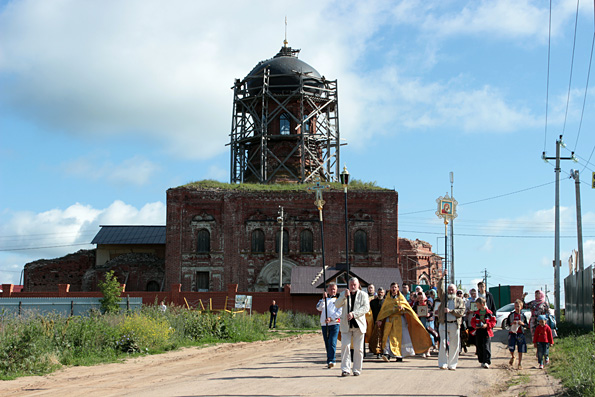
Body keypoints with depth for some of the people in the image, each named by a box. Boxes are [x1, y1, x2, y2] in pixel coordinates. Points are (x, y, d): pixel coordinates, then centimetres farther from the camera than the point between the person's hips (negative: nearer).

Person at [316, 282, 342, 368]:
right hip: (324, 324, 3)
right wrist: (324, 299, -11)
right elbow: (319, 308, 0)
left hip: (334, 323, -3)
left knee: (332, 343, -14)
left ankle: (331, 361, -18)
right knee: (327, 344, 8)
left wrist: (331, 318, -13)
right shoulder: (323, 300, 17)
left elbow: (340, 311, -2)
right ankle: (329, 361, 17)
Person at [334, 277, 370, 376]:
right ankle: (345, 369, -6)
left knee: (358, 348, 2)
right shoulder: (343, 294, 13)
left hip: (359, 324, -1)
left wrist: (354, 314, -19)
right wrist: (344, 296, -16)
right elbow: (337, 305, 0)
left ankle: (357, 369, 11)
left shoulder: (363, 295, 6)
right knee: (345, 346, -9)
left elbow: (366, 308, -7)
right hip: (346, 325, 1)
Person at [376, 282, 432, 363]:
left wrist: (402, 307, -18)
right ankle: (387, 353, -21)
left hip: (399, 319, -1)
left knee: (400, 337, -5)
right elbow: (383, 310, 12)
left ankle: (399, 356, 2)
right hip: (389, 319, 1)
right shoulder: (387, 299, 14)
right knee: (388, 336, -13)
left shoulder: (401, 298, 10)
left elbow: (407, 307, 4)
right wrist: (380, 320, 2)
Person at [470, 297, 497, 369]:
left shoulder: (489, 312, -3)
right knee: (479, 347, 7)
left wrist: (487, 325, -16)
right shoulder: (476, 313, 9)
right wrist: (475, 326, -8)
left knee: (486, 346, -10)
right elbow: (472, 321, 12)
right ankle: (482, 361, 17)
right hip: (478, 331, 5)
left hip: (487, 331, -5)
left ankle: (487, 362, -10)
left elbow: (493, 321, -1)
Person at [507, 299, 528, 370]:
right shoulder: (511, 315, 2)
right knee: (511, 348, -5)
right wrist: (511, 323, -13)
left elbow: (527, 325, 6)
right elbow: (507, 323, 6)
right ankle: (512, 357, 27)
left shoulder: (523, 315, 2)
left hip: (520, 334, 0)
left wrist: (522, 323, -13)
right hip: (512, 333, 0)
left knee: (520, 349, 0)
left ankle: (520, 363, 10)